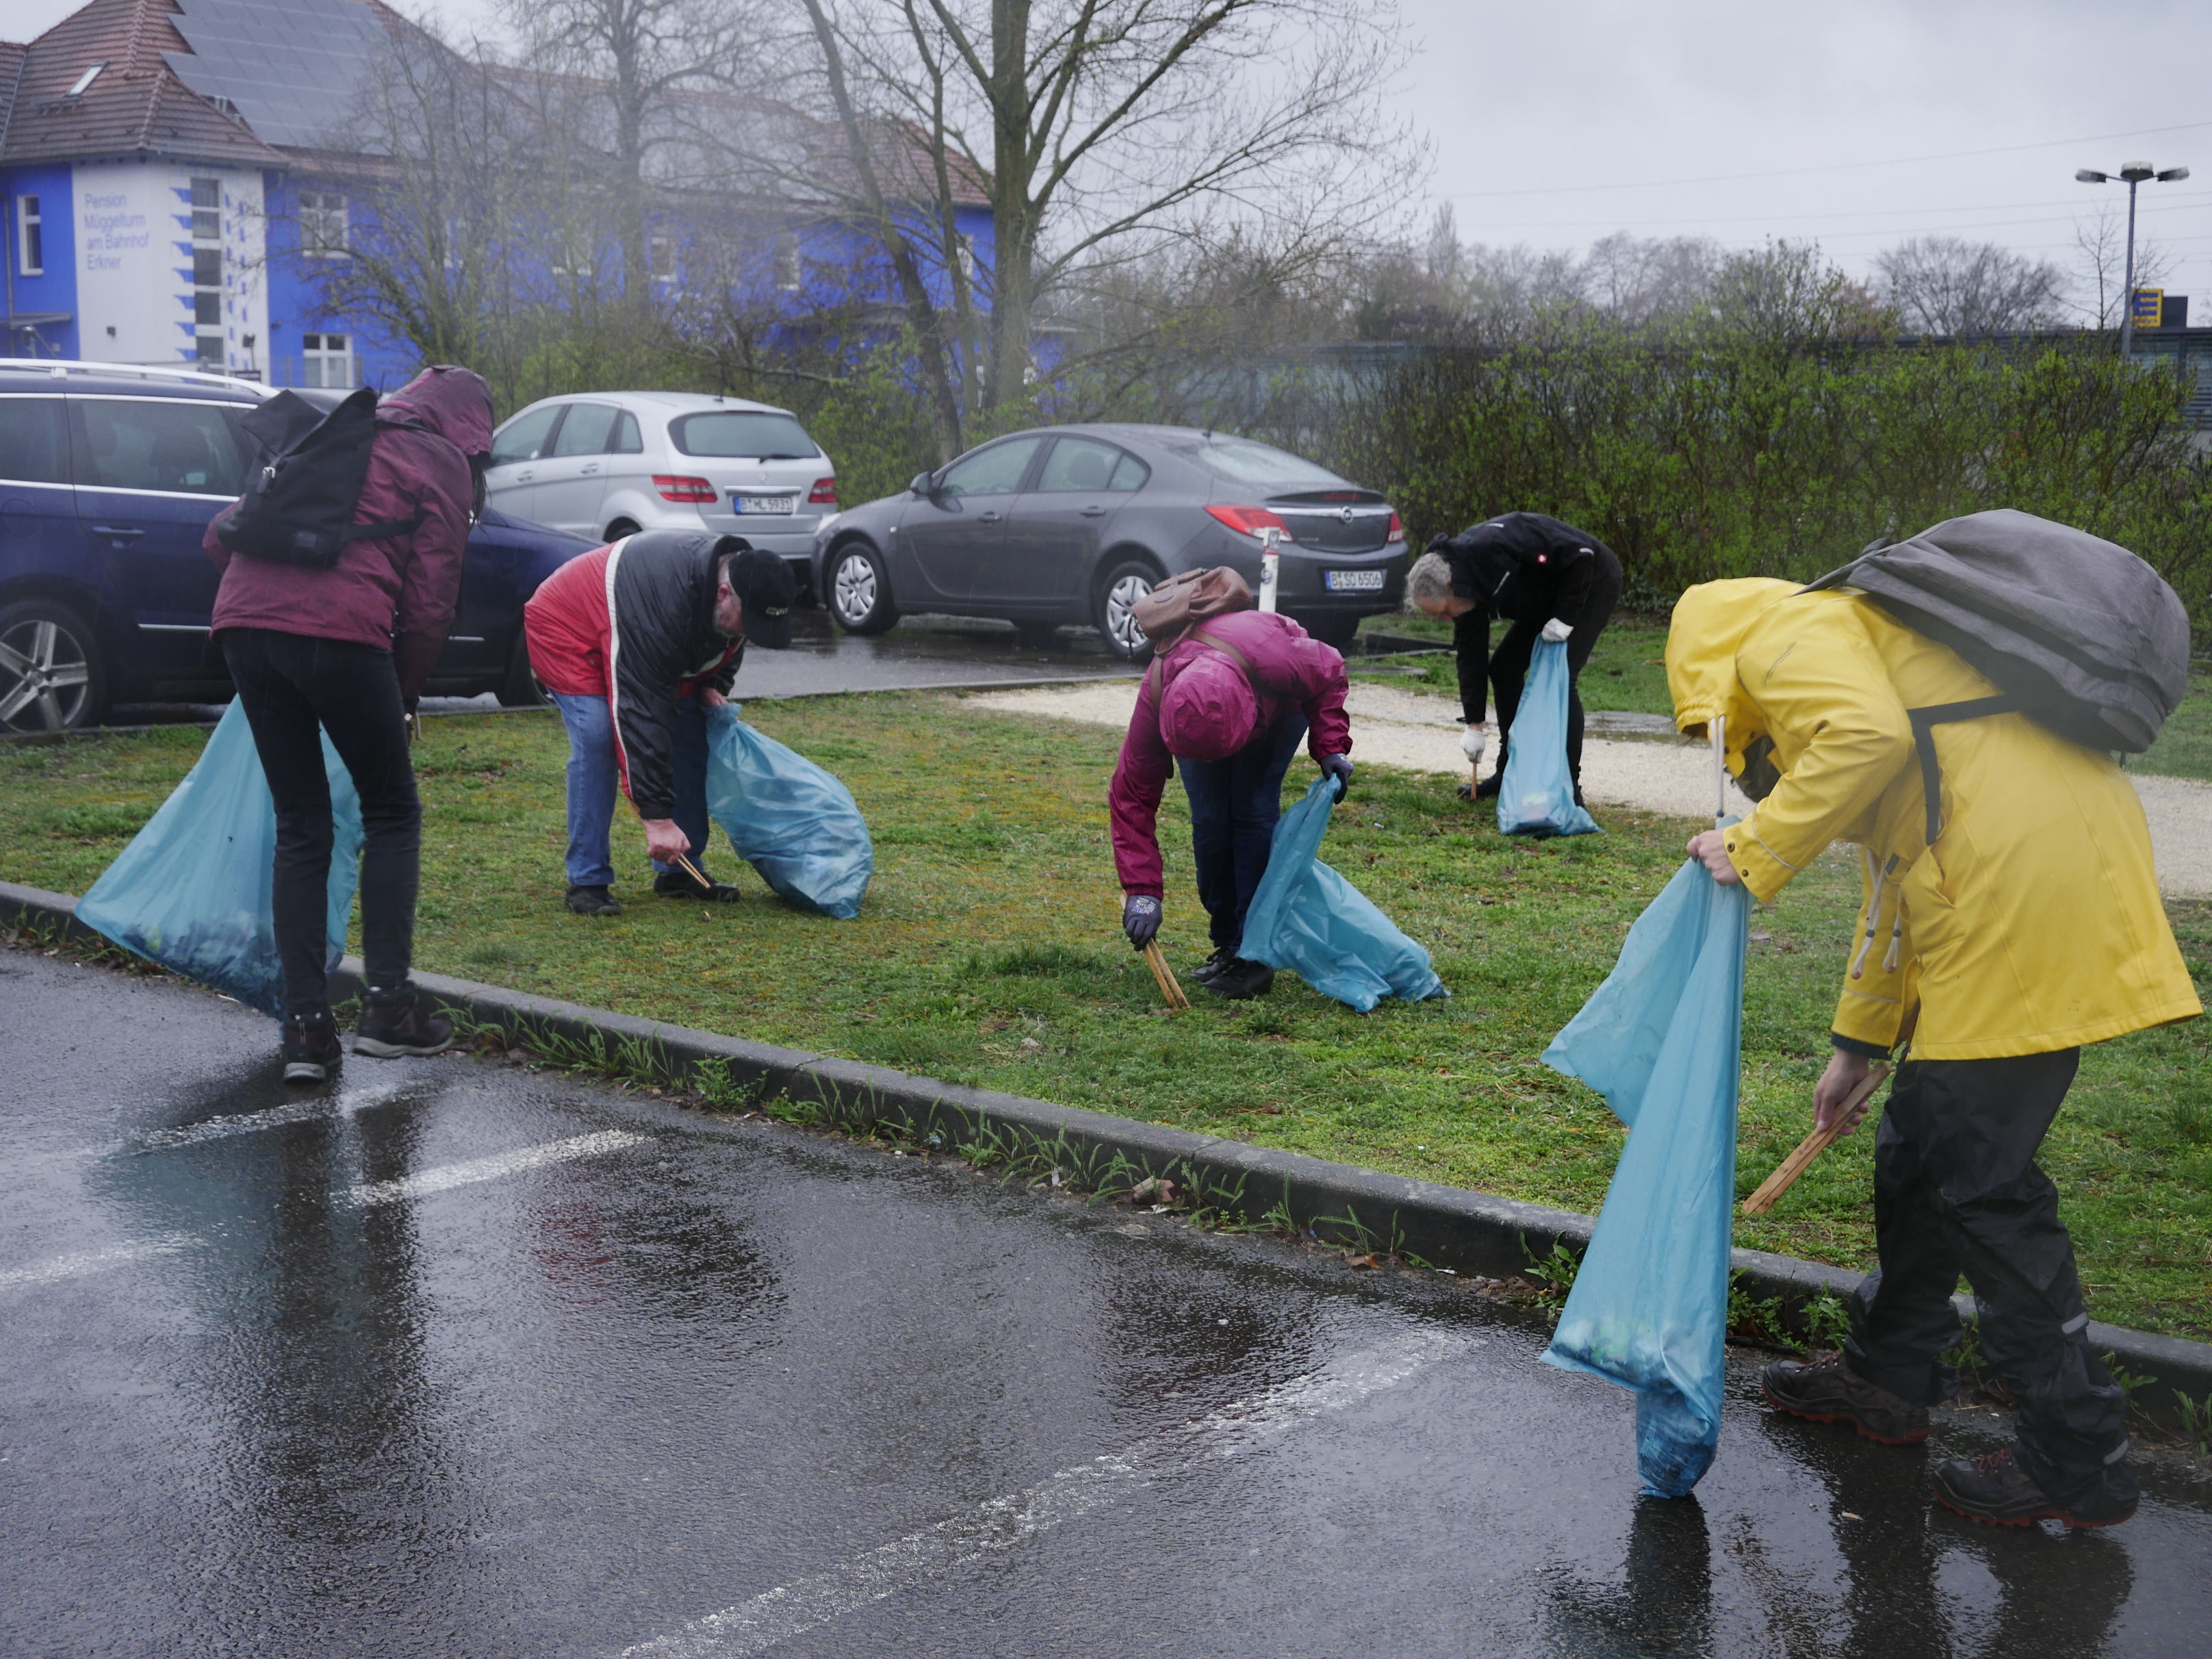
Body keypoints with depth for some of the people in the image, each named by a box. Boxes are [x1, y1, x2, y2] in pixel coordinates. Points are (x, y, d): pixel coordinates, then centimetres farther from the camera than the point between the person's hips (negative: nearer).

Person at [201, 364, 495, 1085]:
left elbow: (222, 534, 27)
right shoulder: (443, 463, 13)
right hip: (338, 629, -5)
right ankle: (387, 1006, 7)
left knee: (300, 827, 12)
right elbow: (429, 600, 6)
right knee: (392, 814, 12)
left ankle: (305, 1029, 8)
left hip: (244, 620, 5)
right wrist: (404, 694, 16)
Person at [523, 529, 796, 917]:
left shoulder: (746, 577, -18)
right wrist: (657, 817, -41)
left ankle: (679, 873, 7)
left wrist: (713, 685, -13)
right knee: (597, 741, -24)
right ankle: (588, 882, -15)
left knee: (691, 732, -1)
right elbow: (643, 714, -41)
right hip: (568, 627, -8)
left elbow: (728, 643, 8)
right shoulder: (662, 606, -43)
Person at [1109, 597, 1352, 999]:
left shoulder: (1278, 659, -46)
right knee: (1209, 820, -12)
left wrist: (1331, 747, -26)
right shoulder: (1156, 699, -39)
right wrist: (1141, 892, -35)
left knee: (1253, 811, -18)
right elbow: (1132, 797, -31)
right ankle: (1226, 944, 5)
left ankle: (1255, 954, -15)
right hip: (1197, 721, 2)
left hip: (1279, 709, -1)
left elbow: (1330, 673, -19)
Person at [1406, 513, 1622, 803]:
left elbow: (1580, 555, -31)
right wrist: (1473, 725, 1)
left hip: (1591, 581, -9)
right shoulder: (1465, 586, -7)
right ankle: (1510, 775, 16)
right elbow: (1470, 654, 1)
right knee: (1504, 667, 7)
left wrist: (1565, 618, -25)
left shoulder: (1491, 547, -35)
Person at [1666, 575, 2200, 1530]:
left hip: (2030, 889, -10)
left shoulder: (1788, 636, 2)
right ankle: (1891, 1377, 36)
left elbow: (1868, 735, -22)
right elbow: (1897, 876, 34)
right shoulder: (1858, 655, 31)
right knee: (1917, 1151, 20)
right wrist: (1857, 1043, 38)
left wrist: (1755, 852, -11)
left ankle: (2078, 1462, 6)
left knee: (1982, 1183, -2)